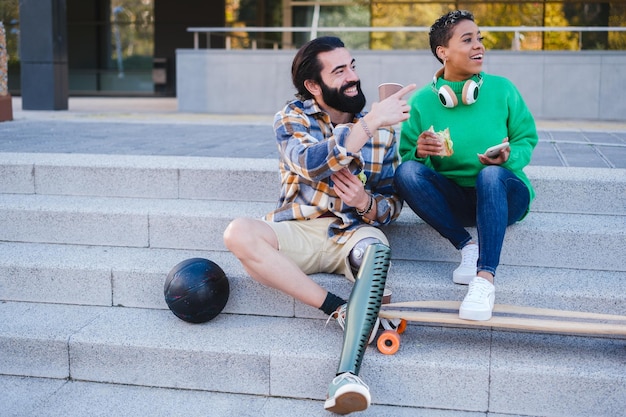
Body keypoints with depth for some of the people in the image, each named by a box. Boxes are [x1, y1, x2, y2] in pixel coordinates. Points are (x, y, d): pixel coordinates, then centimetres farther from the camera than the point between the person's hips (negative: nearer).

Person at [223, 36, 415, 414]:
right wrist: (369, 123, -28)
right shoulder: (292, 118, 2)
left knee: (377, 248, -36)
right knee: (238, 233, -30)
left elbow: (393, 204, 8)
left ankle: (348, 374, -49)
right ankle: (341, 310, -28)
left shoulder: (382, 129, 7)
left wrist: (367, 204, -15)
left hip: (354, 232, 0)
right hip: (298, 231, 0)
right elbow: (311, 163, -21)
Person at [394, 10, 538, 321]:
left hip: (504, 195, -1)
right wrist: (419, 153, -25)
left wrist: (508, 158, -21)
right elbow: (406, 155, -2)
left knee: (491, 174, -37)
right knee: (406, 171, -25)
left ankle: (485, 278, -41)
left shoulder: (502, 89, -1)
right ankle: (467, 246, -19)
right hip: (454, 200, 2)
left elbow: (527, 140, 1)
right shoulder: (421, 102, -1)